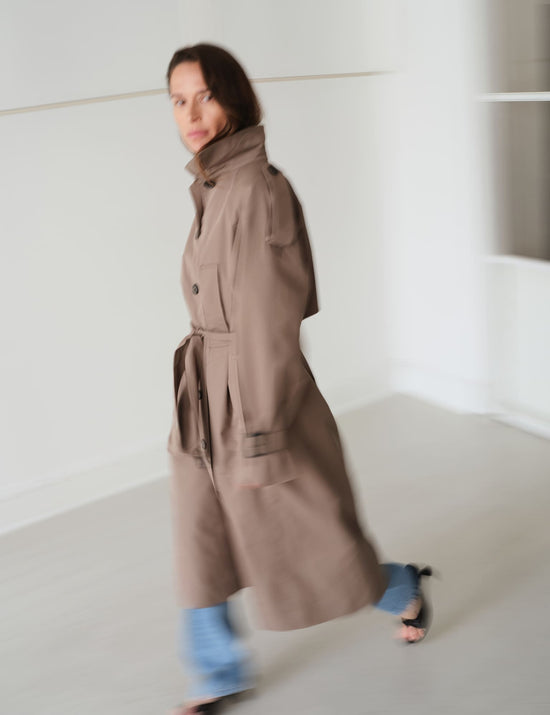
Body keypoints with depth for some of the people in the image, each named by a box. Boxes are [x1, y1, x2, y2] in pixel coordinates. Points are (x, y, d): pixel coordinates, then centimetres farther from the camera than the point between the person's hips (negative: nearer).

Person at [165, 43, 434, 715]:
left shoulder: (258, 190, -22)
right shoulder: (211, 186, 5)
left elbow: (270, 325, -22)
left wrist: (257, 440, -19)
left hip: (256, 390, -8)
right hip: (205, 396, 8)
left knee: (302, 540, 12)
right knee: (198, 546, 15)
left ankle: (406, 589, 40)